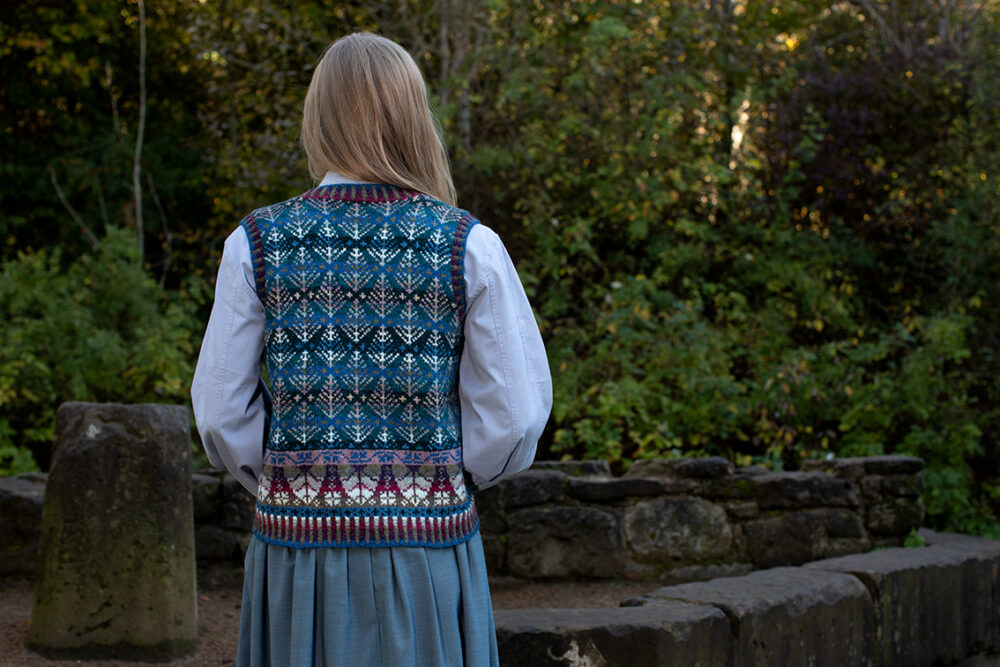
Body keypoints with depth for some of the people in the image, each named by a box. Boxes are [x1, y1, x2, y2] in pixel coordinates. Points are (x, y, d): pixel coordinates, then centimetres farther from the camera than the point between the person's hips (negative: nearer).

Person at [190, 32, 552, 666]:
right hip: (427, 543, -1)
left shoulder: (256, 243, -3)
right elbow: (514, 412, -4)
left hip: (296, 548, 1)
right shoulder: (470, 246, -5)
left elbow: (221, 412, 0)